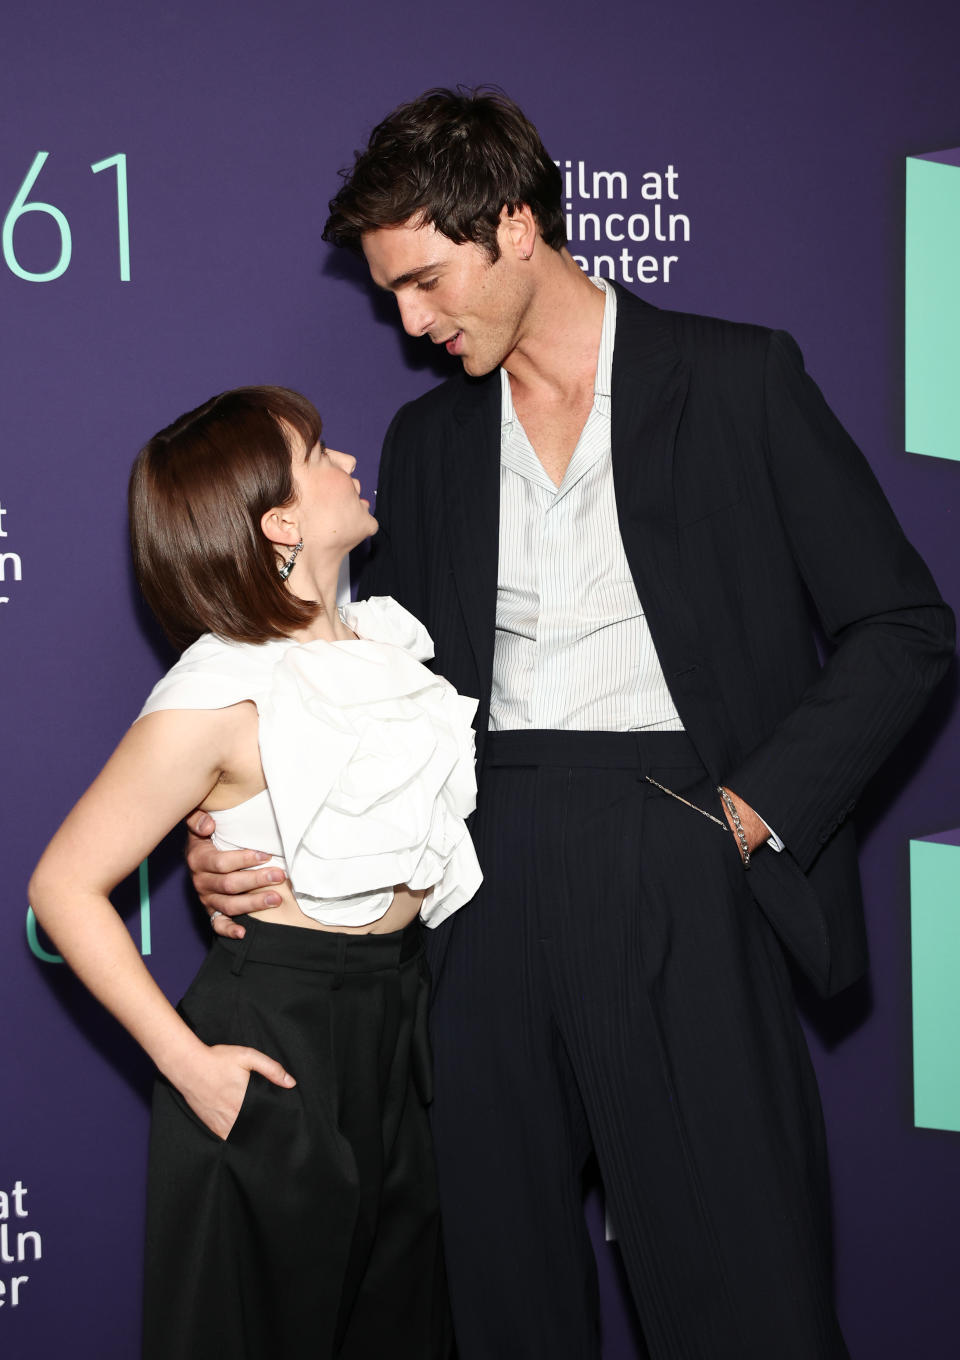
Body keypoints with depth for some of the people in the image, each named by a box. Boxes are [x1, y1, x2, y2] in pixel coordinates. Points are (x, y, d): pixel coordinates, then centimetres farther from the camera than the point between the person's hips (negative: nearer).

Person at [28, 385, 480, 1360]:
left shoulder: (390, 636, 3)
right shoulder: (219, 700, -18)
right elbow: (64, 887, -15)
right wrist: (186, 1060, -17)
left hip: (398, 1015, 7)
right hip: (273, 1040, -7)